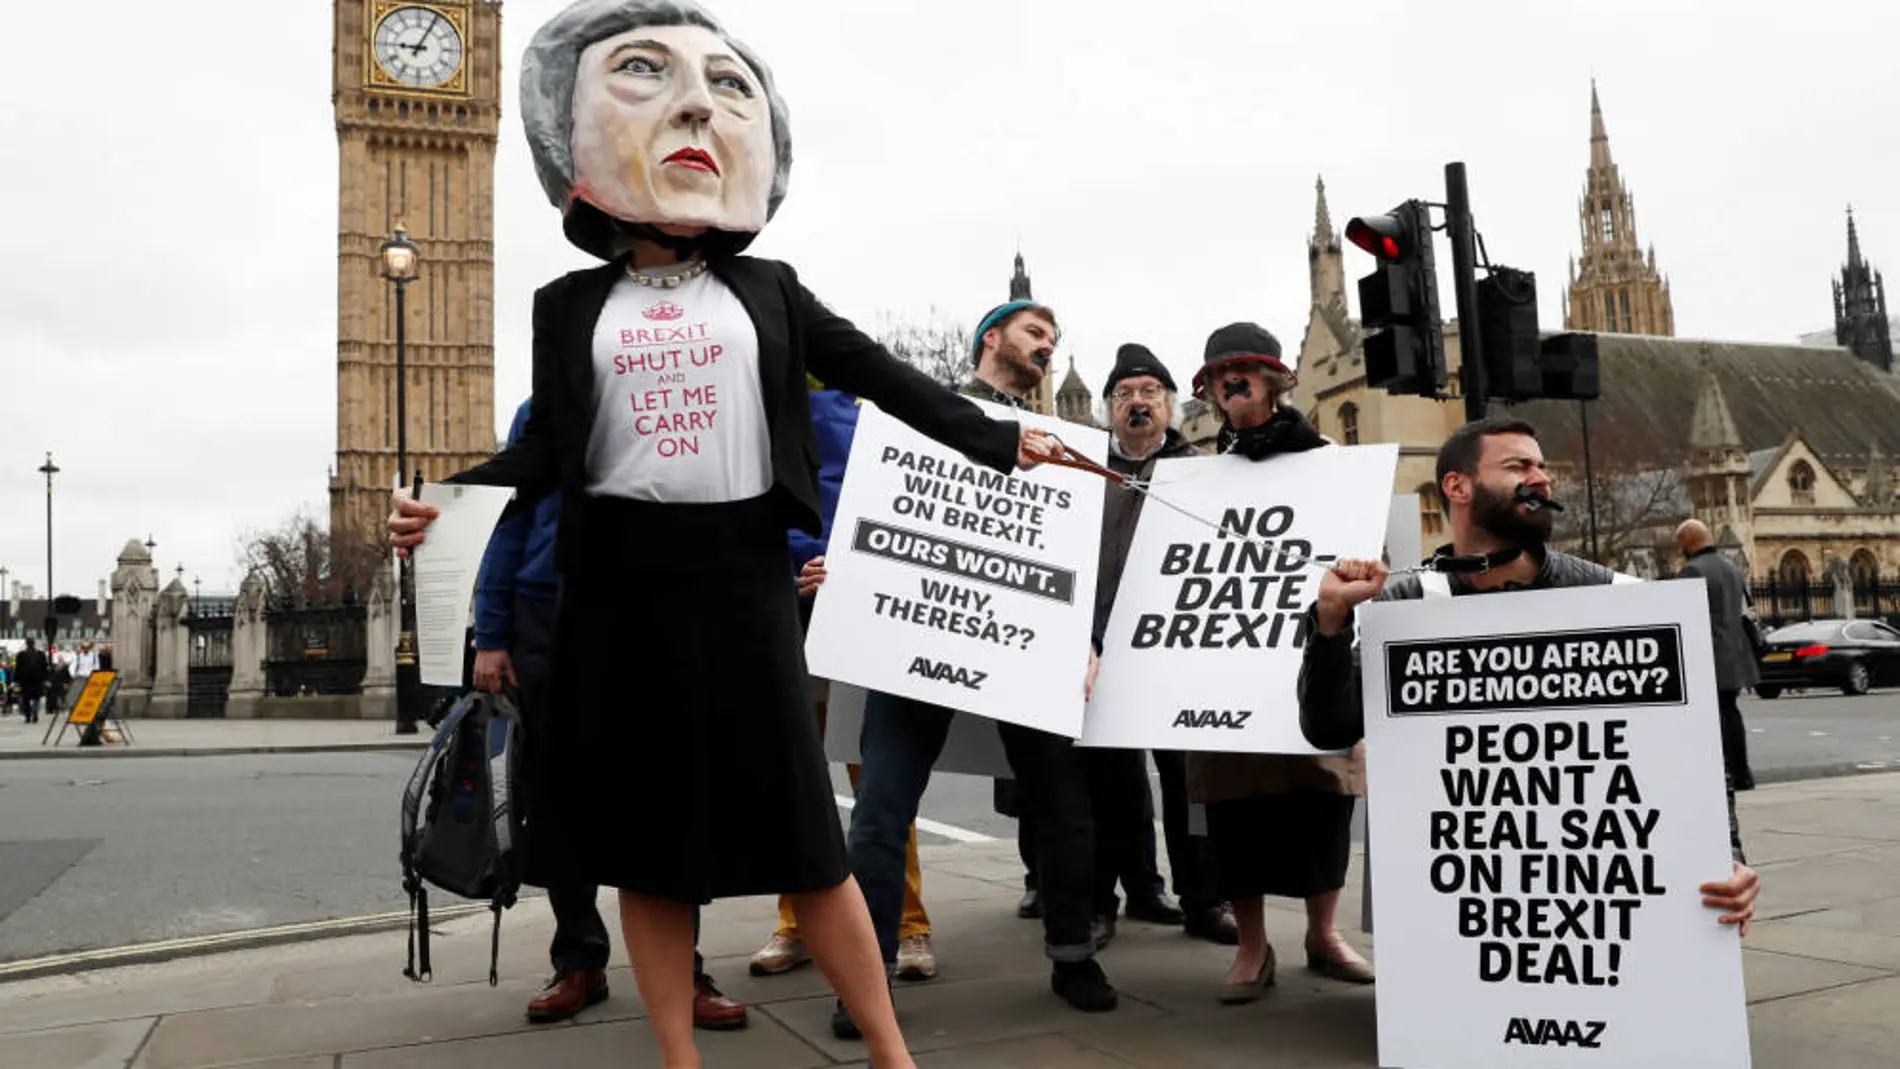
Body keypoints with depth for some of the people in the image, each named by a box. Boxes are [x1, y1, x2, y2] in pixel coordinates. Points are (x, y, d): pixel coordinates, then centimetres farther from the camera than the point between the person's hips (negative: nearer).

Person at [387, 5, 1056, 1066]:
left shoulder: (767, 289, 8)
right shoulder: (571, 304, 9)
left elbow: (881, 375, 10)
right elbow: (547, 450, 7)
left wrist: (997, 440, 9)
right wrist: (447, 501, -10)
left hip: (741, 573, -1)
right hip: (622, 583, 1)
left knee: (798, 829, 1)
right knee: (646, 836, 6)